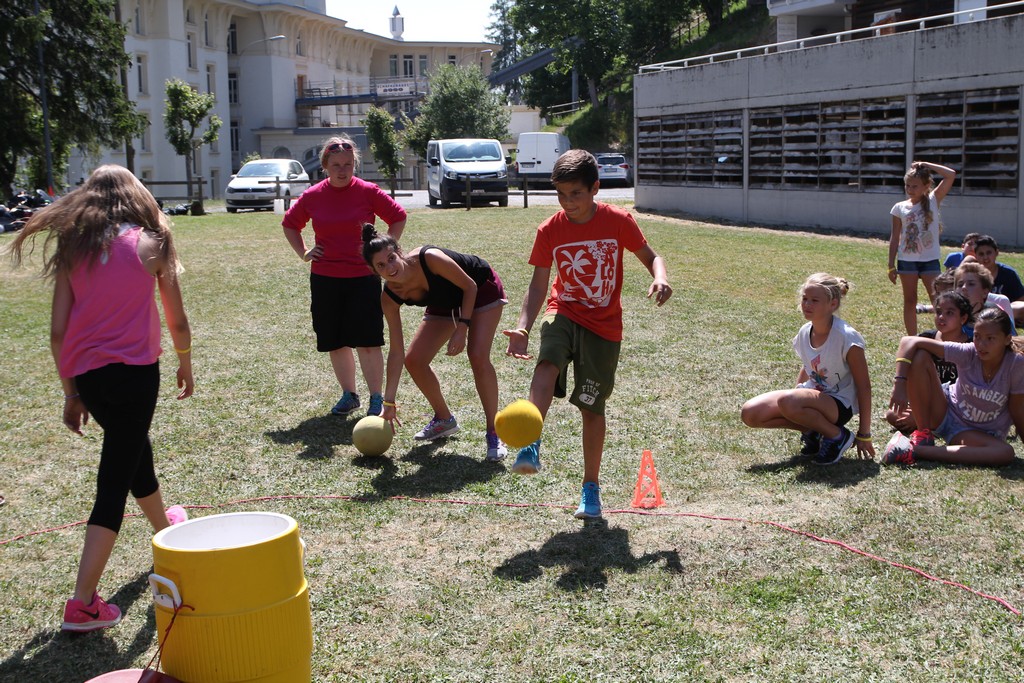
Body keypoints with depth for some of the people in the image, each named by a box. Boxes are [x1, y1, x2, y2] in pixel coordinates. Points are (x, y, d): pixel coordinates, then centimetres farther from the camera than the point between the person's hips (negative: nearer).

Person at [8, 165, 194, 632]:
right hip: (134, 372, -5)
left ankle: (165, 527, 53)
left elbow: (58, 331, 5)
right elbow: (177, 322, 5)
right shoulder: (150, 243, 1)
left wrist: (70, 392, 15)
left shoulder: (72, 248, 8)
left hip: (85, 374, 5)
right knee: (115, 480, -2)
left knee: (133, 448, 27)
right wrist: (185, 364, 24)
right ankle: (83, 602, -7)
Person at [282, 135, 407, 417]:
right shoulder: (312, 196, 3)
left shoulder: (368, 192, -4)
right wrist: (303, 253, 9)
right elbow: (290, 224, 20)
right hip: (324, 279, 3)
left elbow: (398, 217, 7)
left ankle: (377, 399, 6)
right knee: (335, 343, 9)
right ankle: (349, 395, 24)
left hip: (363, 278, -3)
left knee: (367, 342, -5)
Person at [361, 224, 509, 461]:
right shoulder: (390, 297, -21)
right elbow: (396, 352, -17)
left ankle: (494, 434, -12)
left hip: (481, 288, -5)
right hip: (446, 302, 6)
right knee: (414, 360, -4)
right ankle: (444, 419, 20)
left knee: (478, 356, -24)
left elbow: (470, 286, -21)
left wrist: (462, 328, -28)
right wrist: (389, 402, -17)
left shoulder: (429, 258, -37)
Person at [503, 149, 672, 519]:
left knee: (592, 406, 4)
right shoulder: (549, 231, -6)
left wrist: (660, 278, -20)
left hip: (604, 325, -1)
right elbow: (538, 285, -4)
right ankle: (531, 444, -41)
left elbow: (650, 256, 3)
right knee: (548, 362, -33)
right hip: (564, 312, 1)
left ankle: (591, 486, 18)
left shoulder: (618, 221, -9)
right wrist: (522, 327, -19)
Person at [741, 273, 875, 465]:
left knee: (788, 401, -37)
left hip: (840, 404, -7)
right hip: (812, 395, 7)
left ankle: (837, 436, -11)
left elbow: (864, 387, -15)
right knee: (750, 413, -12)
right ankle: (811, 431, 4)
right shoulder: (805, 332, -1)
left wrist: (864, 435, -13)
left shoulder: (847, 338, -20)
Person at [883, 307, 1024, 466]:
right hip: (945, 415, 0)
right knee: (919, 357, -20)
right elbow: (909, 342, -24)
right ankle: (923, 435, -10)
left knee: (1007, 453, -36)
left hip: (980, 433, 0)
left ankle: (916, 450, -35)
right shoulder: (967, 353, -19)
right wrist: (899, 384, -34)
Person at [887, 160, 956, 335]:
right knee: (910, 301, 8)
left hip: (930, 260, -1)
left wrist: (925, 164, -8)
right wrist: (891, 265, 1)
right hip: (907, 260, 1)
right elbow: (895, 237, 3)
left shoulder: (933, 201, -1)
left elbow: (951, 174, -11)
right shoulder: (900, 208, 1)